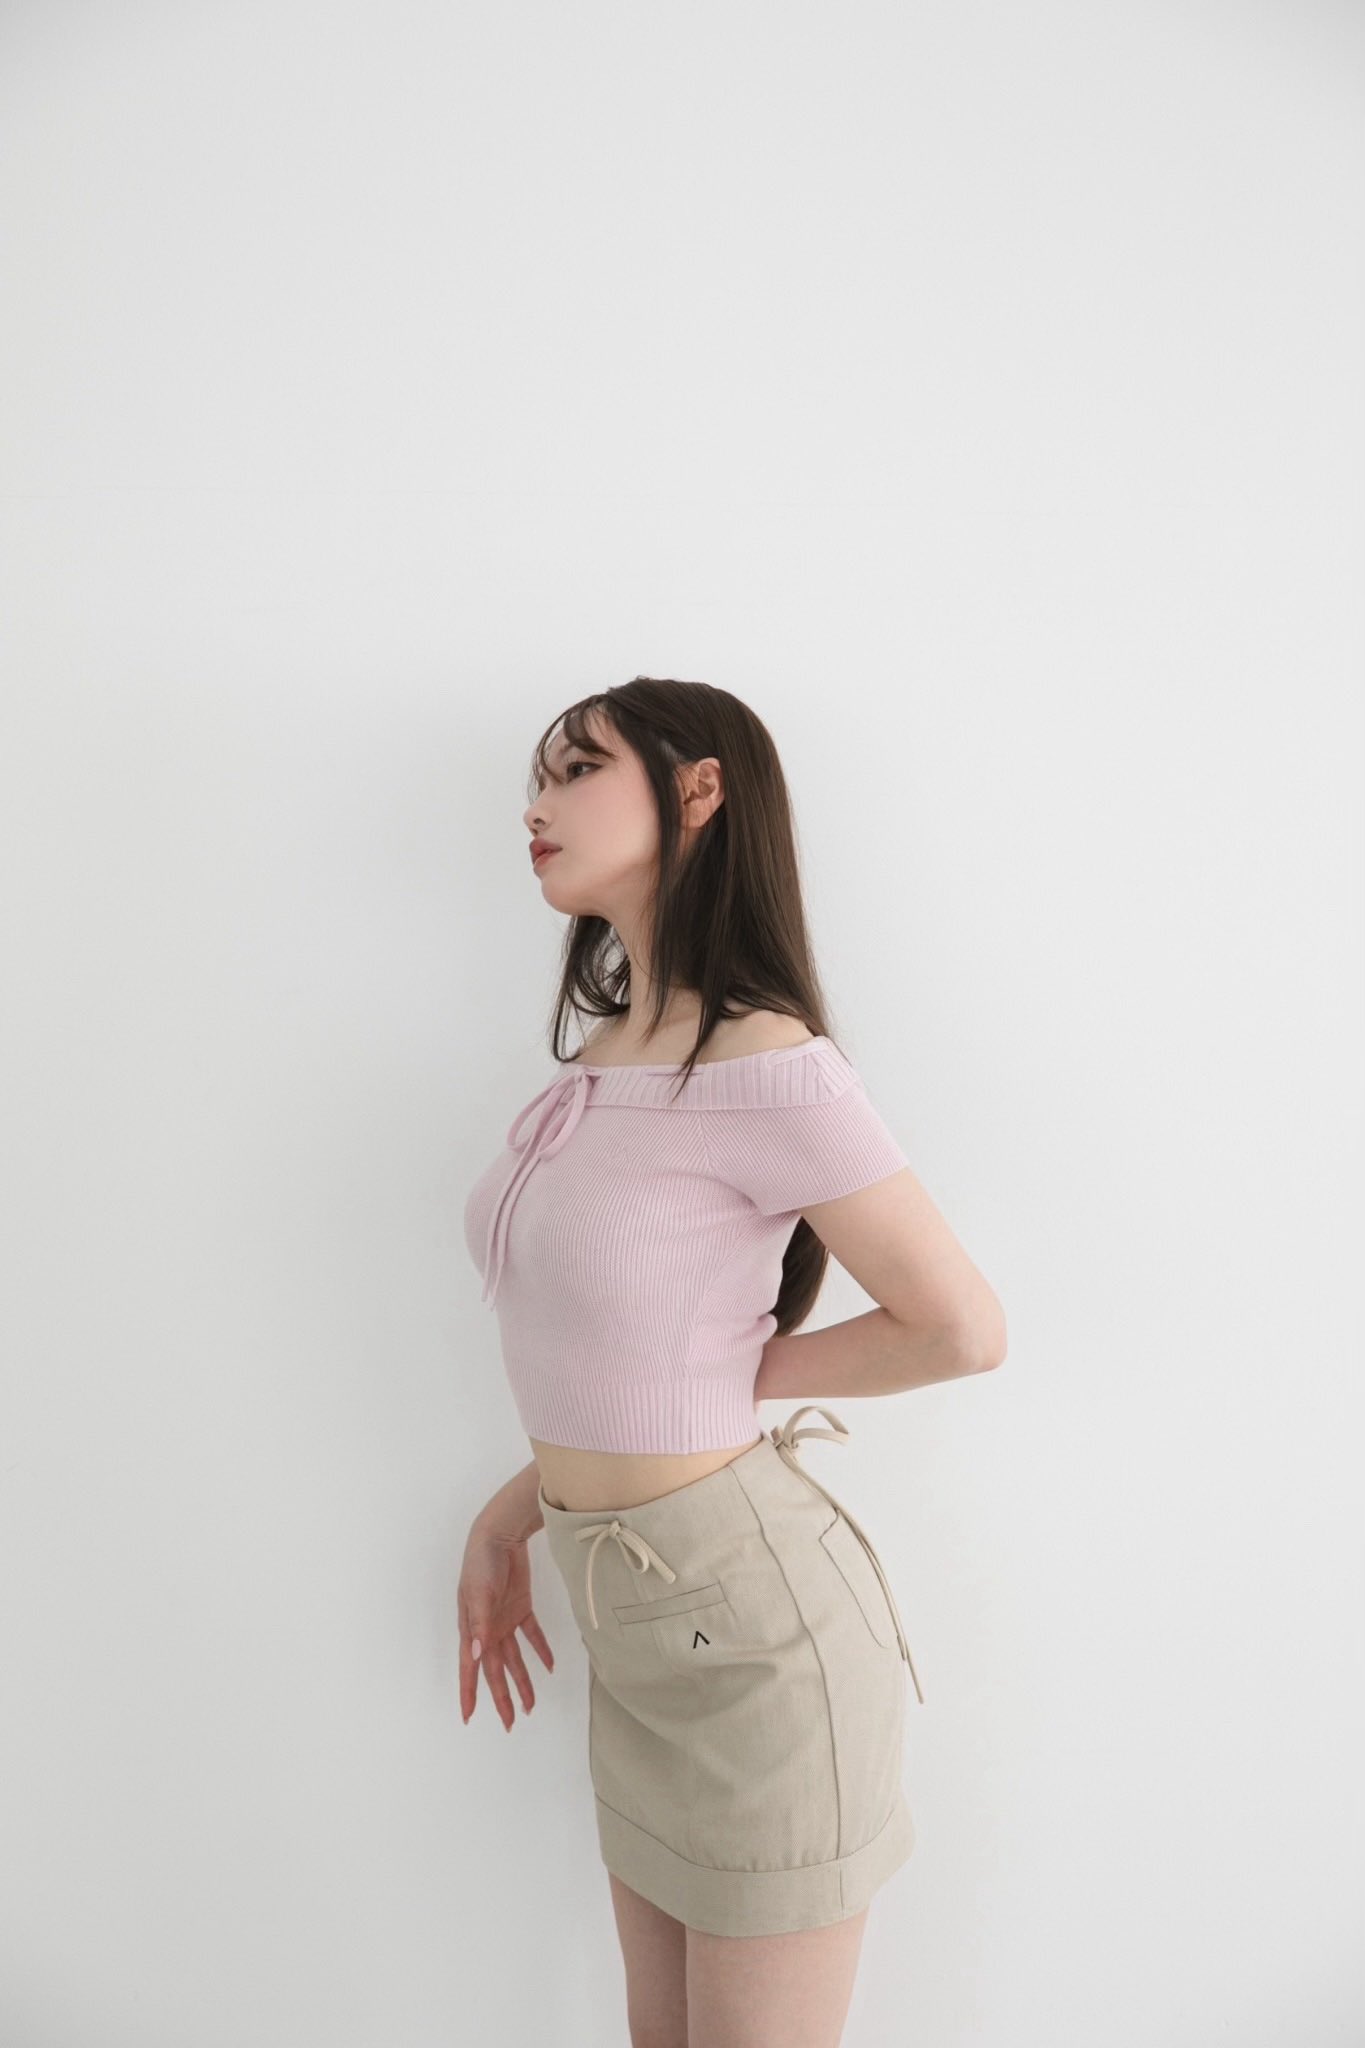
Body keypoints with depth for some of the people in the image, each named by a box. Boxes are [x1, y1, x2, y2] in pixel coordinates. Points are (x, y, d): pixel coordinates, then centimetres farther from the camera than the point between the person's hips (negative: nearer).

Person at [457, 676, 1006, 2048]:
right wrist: (509, 1520, 8)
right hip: (633, 1622, 8)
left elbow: (962, 1330, -16)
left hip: (750, 1623, -8)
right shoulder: (602, 1058, 5)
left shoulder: (765, 1064, -22)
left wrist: (743, 1377, -6)